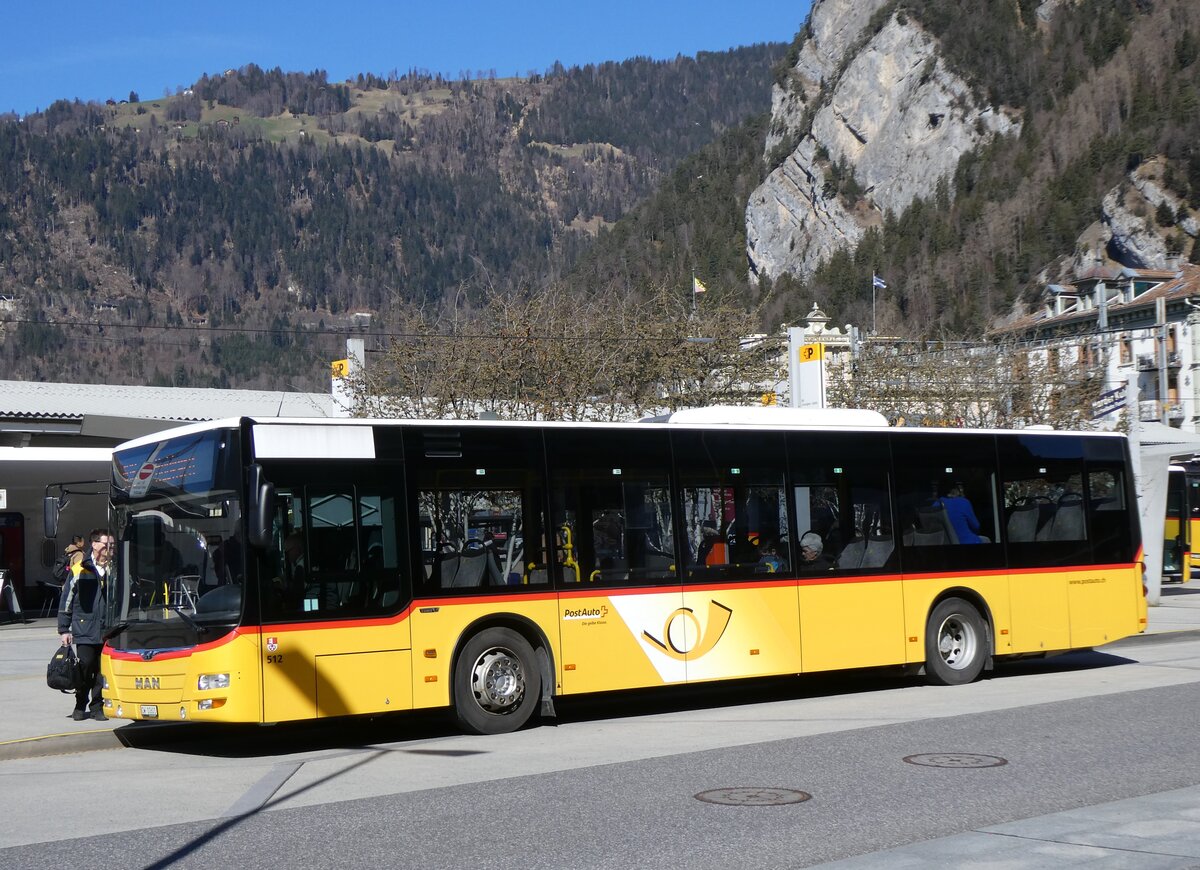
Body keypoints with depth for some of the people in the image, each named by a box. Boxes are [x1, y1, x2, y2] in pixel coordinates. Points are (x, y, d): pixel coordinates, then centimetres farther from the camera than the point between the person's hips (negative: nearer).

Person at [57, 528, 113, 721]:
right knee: (86, 665, -7)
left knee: (103, 669, 2)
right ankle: (80, 705, 12)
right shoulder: (80, 570, -1)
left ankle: (97, 707, 14)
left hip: (108, 631, 3)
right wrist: (64, 629, 2)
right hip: (85, 631, -3)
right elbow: (66, 600, 3)